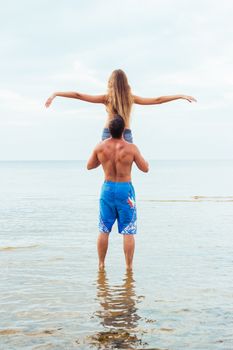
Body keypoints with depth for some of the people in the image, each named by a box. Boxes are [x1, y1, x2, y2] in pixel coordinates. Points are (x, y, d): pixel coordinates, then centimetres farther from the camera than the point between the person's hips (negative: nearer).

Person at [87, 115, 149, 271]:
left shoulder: (100, 147, -6)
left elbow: (89, 166, 9)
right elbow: (145, 169, -5)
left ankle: (101, 264, 20)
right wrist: (137, 156, 11)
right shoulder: (131, 148, -15)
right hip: (125, 190, -3)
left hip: (107, 188, 3)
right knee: (128, 232, 5)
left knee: (104, 230, 14)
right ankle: (129, 266, 8)